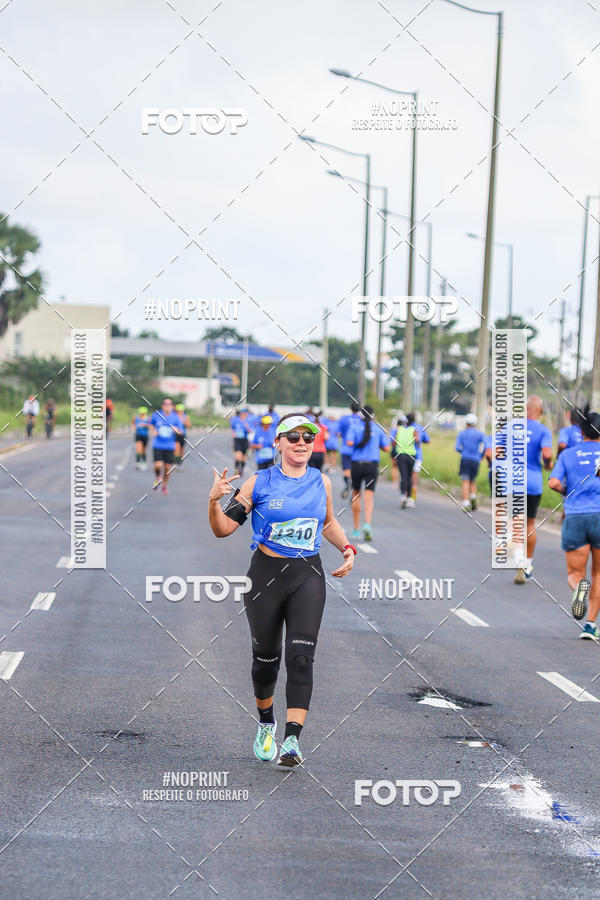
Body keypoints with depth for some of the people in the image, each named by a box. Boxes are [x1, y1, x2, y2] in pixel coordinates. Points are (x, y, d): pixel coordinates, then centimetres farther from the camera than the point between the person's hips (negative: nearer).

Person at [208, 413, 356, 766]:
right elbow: (224, 529, -3)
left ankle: (293, 738, -18)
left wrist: (347, 548, 10)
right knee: (266, 658, 9)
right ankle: (266, 724, 35)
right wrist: (215, 501, -21)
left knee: (301, 655, -14)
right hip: (266, 574, -1)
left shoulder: (322, 482, 6)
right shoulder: (260, 483, -4)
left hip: (308, 577, 1)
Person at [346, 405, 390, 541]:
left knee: (356, 495, 16)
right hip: (372, 465, 0)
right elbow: (386, 447, 4)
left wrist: (354, 443, 8)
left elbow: (349, 443, -15)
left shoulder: (355, 426, -1)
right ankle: (367, 524, -30)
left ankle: (356, 529, 19)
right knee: (369, 498, -5)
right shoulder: (378, 428, 4)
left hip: (356, 464, 0)